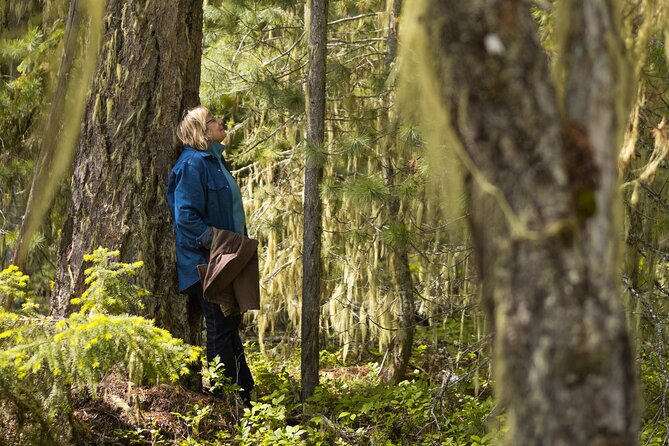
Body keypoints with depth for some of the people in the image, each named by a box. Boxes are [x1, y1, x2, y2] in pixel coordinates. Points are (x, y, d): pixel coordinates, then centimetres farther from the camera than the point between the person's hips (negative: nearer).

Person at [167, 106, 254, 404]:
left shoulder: (214, 161, 15)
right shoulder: (193, 164, -15)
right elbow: (186, 216, -21)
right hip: (206, 263, -10)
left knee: (230, 324, 14)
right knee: (221, 328, -6)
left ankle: (244, 397, 21)